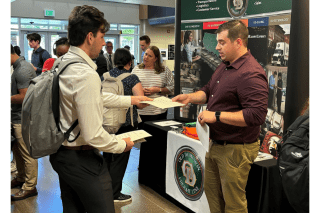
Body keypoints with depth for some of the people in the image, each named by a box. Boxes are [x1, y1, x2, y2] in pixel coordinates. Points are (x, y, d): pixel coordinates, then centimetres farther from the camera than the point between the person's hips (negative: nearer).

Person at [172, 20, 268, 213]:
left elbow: (256, 115, -30)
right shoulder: (224, 67, 9)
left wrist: (216, 115, -27)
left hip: (236, 150, -10)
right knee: (212, 191, 24)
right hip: (216, 145, 10)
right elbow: (209, 91, 22)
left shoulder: (251, 74, -23)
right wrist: (190, 97, 2)